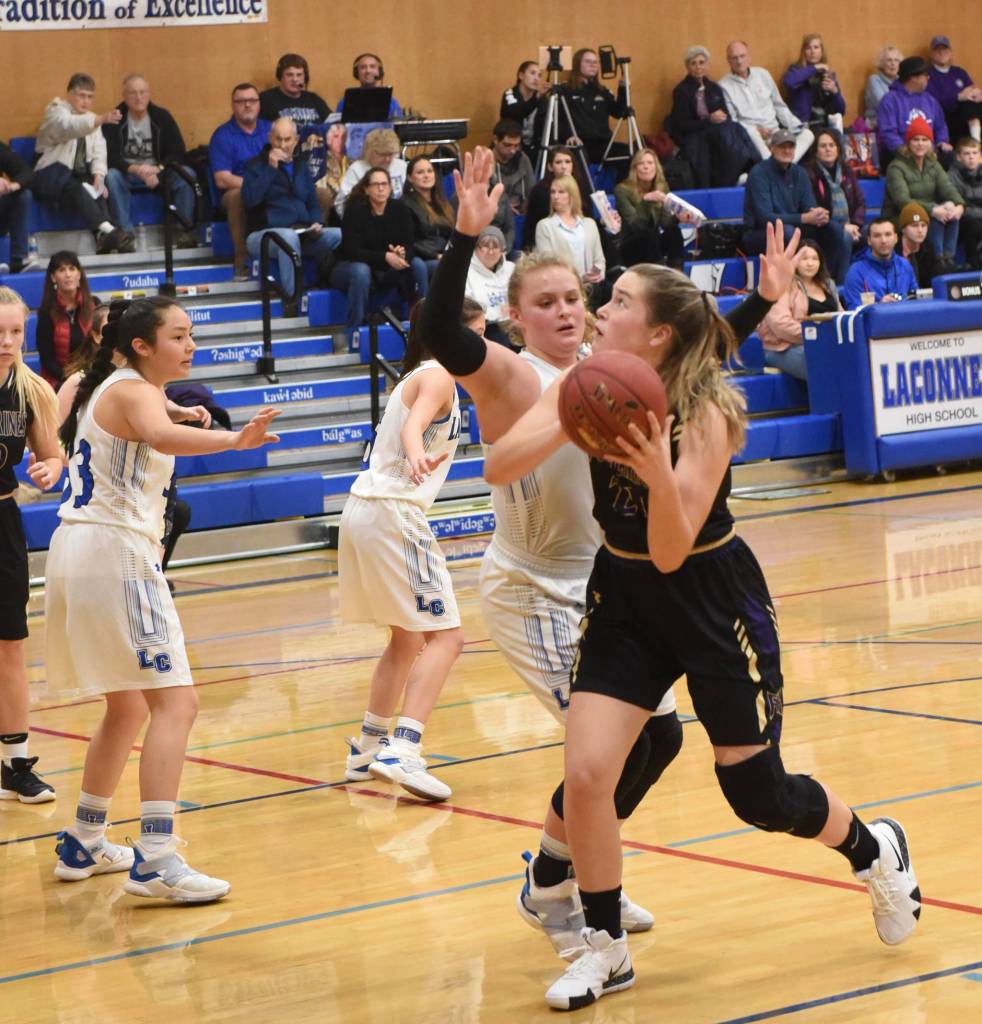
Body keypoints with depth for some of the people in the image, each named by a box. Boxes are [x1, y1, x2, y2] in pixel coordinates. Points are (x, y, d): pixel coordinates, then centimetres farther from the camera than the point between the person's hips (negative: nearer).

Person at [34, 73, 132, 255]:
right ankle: (107, 230, -51)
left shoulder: (91, 119, 17)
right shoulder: (56, 112, -4)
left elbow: (98, 153, 6)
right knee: (76, 190, -35)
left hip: (80, 175, 6)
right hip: (53, 176, -6)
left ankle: (106, 240, -41)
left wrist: (98, 177, -15)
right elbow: (70, 126, -29)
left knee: (97, 192, -25)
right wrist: (102, 119, -47)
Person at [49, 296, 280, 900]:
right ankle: (156, 862, -24)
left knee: (127, 707, 23)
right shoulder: (135, 391, -10)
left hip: (78, 551, 10)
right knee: (175, 703, -15)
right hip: (115, 551, -10)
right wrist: (232, 440, -49)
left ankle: (84, 845, 32)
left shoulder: (110, 387, 19)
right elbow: (160, 436, -34)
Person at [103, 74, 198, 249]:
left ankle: (184, 231, -20)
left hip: (158, 174, 2)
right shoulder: (115, 120, -5)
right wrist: (134, 169, -29)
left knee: (187, 174, -26)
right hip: (127, 174, -2)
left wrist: (157, 170, -20)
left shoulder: (162, 117, 2)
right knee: (111, 177, -35)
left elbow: (178, 153, -2)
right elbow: (110, 157, -13)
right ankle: (126, 233, -34)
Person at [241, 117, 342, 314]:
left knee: (340, 235, -22)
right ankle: (292, 301, -38)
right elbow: (249, 199, -14)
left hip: (303, 233, 5)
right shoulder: (255, 166, 3)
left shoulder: (301, 167, 19)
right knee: (289, 236, -41)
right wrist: (271, 168, -14)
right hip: (263, 234, -5)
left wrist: (316, 224, -2)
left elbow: (313, 204, 21)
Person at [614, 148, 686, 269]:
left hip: (653, 244, 4)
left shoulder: (662, 188, 2)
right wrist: (646, 200, -38)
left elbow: (665, 221, -7)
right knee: (647, 234, -34)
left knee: (673, 231, -25)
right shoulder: (622, 190, -12)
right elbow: (634, 224, -23)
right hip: (630, 249, -4)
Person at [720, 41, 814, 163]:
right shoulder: (724, 86, 0)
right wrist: (756, 130, -17)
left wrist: (796, 127, 7)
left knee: (807, 134, -19)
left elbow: (779, 106, 18)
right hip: (748, 135, -4)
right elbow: (730, 121, -5)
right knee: (751, 133, -38)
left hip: (774, 132, 4)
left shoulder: (762, 74, 12)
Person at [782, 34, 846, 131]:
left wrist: (835, 91, -2)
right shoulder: (797, 70, 8)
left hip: (826, 125, 4)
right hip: (805, 125, -4)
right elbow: (788, 82, -19)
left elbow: (841, 110, 16)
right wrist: (813, 68, -12)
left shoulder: (829, 74, 17)